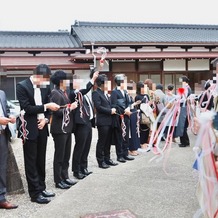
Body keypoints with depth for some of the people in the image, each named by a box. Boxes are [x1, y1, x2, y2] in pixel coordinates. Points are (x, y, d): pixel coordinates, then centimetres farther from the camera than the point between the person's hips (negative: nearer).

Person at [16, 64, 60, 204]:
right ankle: (35, 193, 10)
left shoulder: (45, 87, 5)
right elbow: (26, 108, -17)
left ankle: (41, 188, 25)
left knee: (41, 161, 14)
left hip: (42, 128, 6)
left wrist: (46, 119, -7)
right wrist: (46, 106, -21)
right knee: (31, 162, 3)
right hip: (29, 129, -5)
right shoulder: (22, 86, -11)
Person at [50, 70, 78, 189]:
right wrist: (70, 108, -15)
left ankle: (65, 177, 25)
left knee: (66, 155, 15)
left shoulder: (64, 92, 13)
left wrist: (72, 106, 3)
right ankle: (58, 181, 10)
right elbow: (57, 112, -22)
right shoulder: (55, 93, -14)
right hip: (59, 129, -9)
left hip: (67, 128, 9)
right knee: (59, 156, 0)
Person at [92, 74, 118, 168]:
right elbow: (98, 107, -17)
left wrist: (113, 109, 4)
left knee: (108, 141, 14)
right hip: (102, 121, -8)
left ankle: (107, 159, 24)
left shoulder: (105, 93, 17)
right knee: (101, 142, 0)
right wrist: (110, 111, -13)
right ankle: (101, 161, 9)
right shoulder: (96, 93, -9)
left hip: (109, 121, 8)